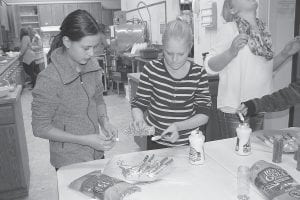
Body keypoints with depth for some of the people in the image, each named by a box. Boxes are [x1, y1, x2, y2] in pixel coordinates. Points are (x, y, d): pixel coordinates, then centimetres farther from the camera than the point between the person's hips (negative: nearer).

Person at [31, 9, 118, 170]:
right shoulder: (49, 79, -25)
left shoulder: (92, 66, -7)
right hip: (69, 161, -6)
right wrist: (84, 140, -23)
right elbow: (40, 128, -17)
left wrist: (104, 122, -11)